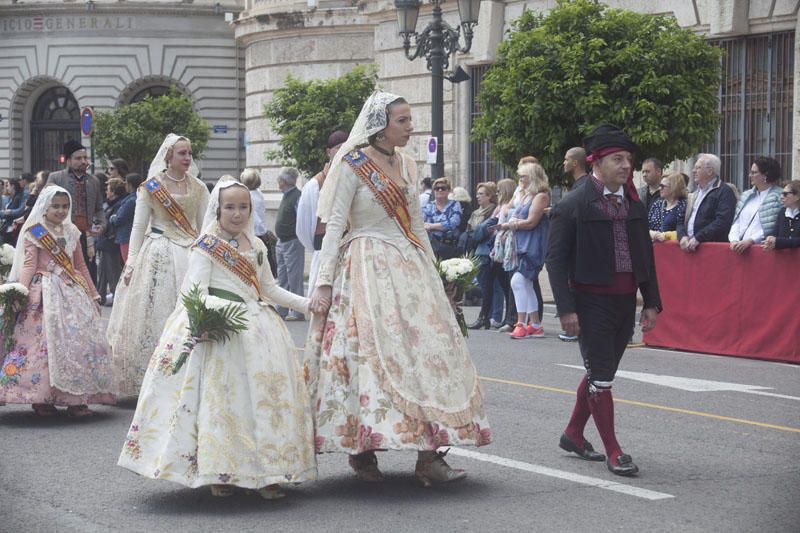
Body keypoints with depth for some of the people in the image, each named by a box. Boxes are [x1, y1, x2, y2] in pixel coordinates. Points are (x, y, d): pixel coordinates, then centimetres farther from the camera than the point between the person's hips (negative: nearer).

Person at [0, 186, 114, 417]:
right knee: (46, 341, -10)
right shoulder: (34, 233, 0)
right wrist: (21, 293, -21)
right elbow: (29, 265, -8)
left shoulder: (71, 232, 16)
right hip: (45, 292, -5)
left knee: (81, 339, -4)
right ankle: (41, 399, -3)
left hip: (73, 292, 5)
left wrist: (93, 296, 22)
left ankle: (76, 399, 0)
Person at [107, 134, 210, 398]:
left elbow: (205, 227, 11)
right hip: (157, 255, -2)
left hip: (190, 256, 3)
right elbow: (138, 227, 2)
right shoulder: (151, 187, 1)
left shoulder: (199, 188, 8)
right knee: (154, 317, -3)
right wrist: (131, 263, -4)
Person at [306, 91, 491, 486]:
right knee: (371, 351, -9)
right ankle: (361, 453, 2)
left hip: (408, 268, 6)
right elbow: (334, 226, -7)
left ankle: (429, 456, -5)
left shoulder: (406, 165, 14)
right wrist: (323, 283, -13)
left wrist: (431, 273, 18)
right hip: (366, 269, -6)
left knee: (426, 347, -3)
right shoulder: (352, 165, -5)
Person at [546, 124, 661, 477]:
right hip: (591, 300, -6)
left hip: (625, 300, 6)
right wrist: (566, 308, -16)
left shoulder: (634, 204, 9)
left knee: (601, 373, 15)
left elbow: (645, 255, 15)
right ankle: (613, 451, 0)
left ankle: (573, 434, 31)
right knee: (600, 375, -5)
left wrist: (651, 302, 9)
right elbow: (556, 259, -9)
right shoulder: (572, 206, -9)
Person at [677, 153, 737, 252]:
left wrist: (698, 238, -15)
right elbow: (681, 221, 20)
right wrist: (683, 236, -1)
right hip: (688, 247, 6)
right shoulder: (694, 195, 23)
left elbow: (722, 222, -12)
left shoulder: (725, 192, 0)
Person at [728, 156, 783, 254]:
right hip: (740, 246, 5)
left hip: (761, 247, -5)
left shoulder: (779, 197, -1)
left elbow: (771, 227, -9)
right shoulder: (746, 196, 19)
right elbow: (736, 222, 15)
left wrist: (750, 241, -14)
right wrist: (734, 240, -2)